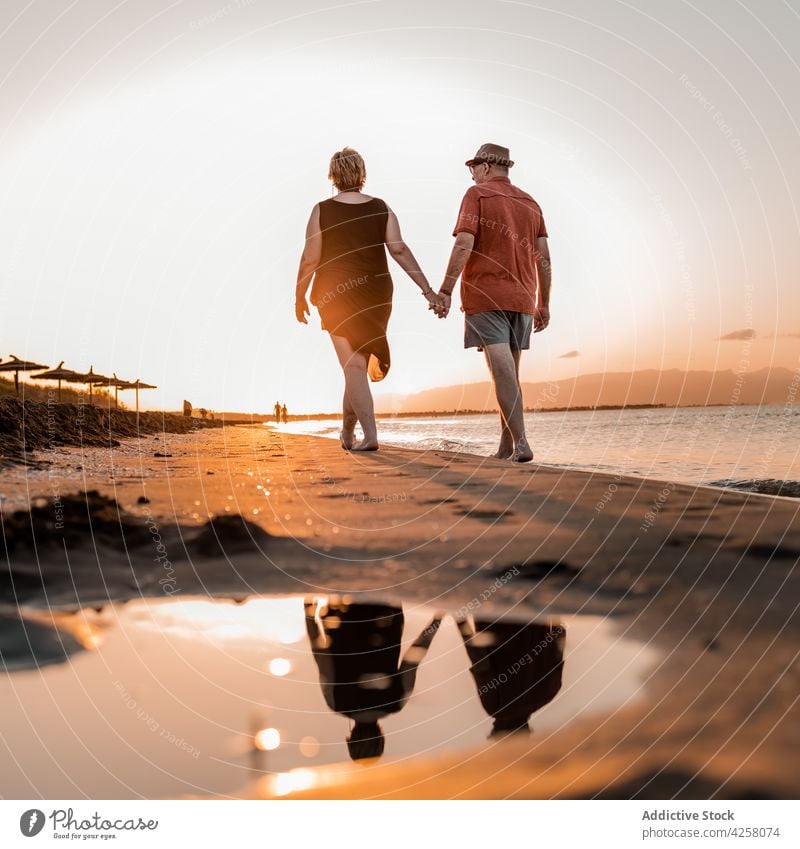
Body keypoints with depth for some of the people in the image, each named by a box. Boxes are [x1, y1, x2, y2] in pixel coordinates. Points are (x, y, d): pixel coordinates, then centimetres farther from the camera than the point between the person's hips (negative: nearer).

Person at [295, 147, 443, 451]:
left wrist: (299, 297, 6)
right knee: (358, 364, 18)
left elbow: (309, 259, -7)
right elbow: (399, 249, -8)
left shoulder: (322, 211, -6)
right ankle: (347, 431, 29)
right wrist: (427, 289, -9)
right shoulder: (381, 208, 1)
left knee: (353, 366, 0)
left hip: (336, 294, -3)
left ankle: (370, 436, -9)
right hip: (376, 293, 3)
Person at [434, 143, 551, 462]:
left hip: (485, 296, -5)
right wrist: (544, 304, 14)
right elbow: (544, 258, 10)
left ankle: (521, 443, -18)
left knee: (502, 371, -10)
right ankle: (506, 447, 15)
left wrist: (445, 291, -14)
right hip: (521, 299, 6)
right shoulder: (530, 203, 16)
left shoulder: (477, 195, 0)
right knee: (510, 372, 11)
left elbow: (463, 246, -13)